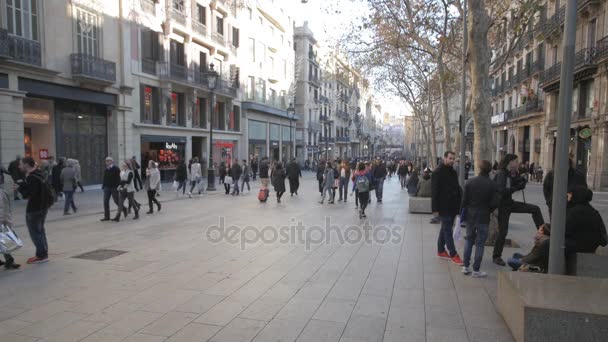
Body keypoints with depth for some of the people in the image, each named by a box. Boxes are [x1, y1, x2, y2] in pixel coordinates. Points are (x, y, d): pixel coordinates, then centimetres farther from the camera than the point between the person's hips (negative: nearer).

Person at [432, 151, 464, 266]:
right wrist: (435, 209, -18)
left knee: (445, 229, 16)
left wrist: (459, 203, 8)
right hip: (443, 207, -8)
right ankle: (453, 254, 3)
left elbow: (457, 188, 18)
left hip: (452, 206, 8)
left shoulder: (453, 172, 12)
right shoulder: (438, 172, -12)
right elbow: (434, 191, -15)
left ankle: (441, 250, 27)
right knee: (448, 230, -2)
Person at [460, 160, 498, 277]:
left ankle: (466, 266, 18)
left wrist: (462, 212, 7)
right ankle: (476, 270, 9)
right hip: (483, 218, -2)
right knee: (480, 243, 5)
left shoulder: (469, 182, -7)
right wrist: (488, 210, 9)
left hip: (470, 216, 2)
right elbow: (494, 203, -11)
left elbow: (464, 200, -5)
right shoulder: (492, 185, -11)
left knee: (469, 240, 17)